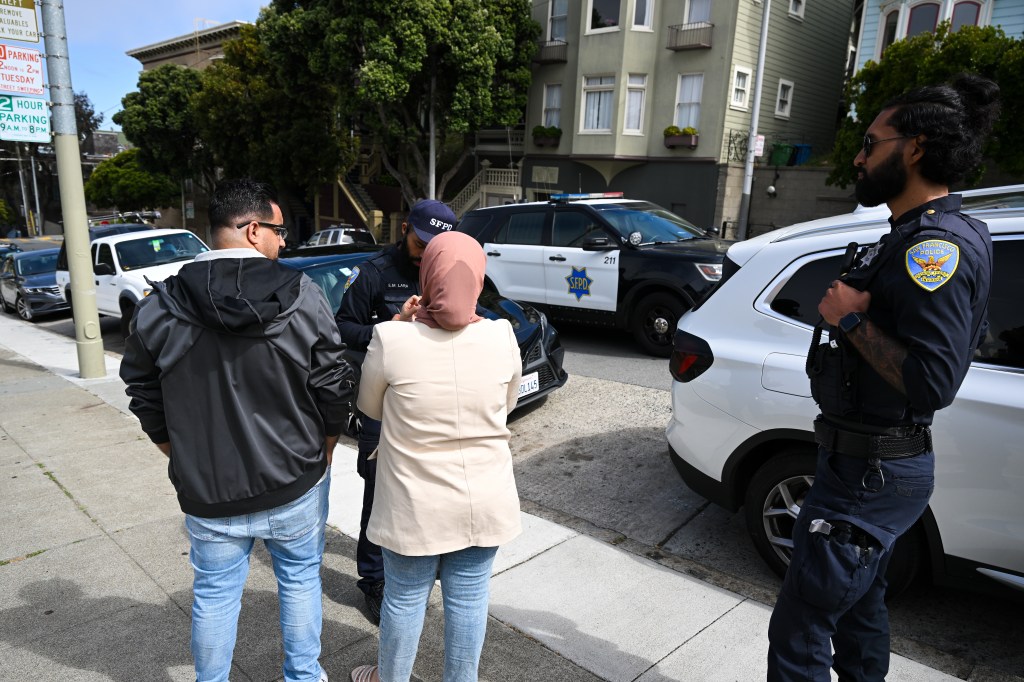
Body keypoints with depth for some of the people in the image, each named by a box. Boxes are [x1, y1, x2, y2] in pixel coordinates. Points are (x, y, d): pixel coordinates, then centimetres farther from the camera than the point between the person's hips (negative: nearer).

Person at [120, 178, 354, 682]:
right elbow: (333, 387, -10)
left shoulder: (160, 306, -6)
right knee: (300, 580, 20)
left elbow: (146, 399, 2)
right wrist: (322, 452, 7)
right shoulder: (301, 295, -13)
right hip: (296, 485, -1)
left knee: (215, 594, 19)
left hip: (207, 491, 1)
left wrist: (187, 462, 15)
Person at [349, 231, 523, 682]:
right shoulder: (501, 337, -12)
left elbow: (370, 407, 0)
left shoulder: (392, 340, -18)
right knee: (468, 598, 17)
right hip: (484, 501, 2)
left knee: (405, 599, 18)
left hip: (416, 504, -1)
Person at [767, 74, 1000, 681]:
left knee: (798, 633, 0)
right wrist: (854, 311, 5)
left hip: (870, 473, -11)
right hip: (875, 464, 11)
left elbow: (932, 381, -30)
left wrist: (852, 319, -21)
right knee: (859, 606, 26)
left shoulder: (936, 246, -22)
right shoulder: (926, 236, 11)